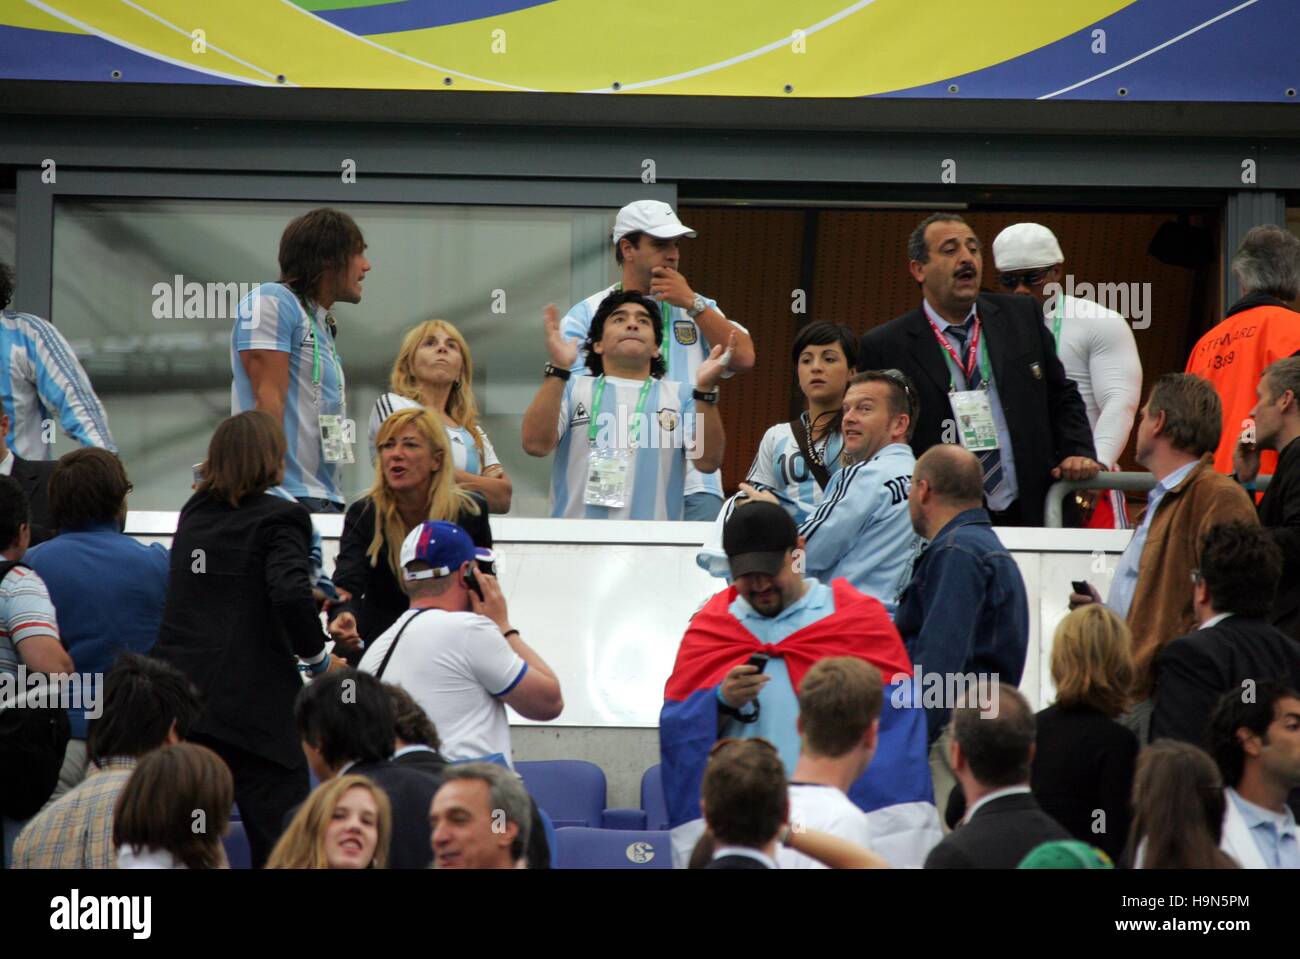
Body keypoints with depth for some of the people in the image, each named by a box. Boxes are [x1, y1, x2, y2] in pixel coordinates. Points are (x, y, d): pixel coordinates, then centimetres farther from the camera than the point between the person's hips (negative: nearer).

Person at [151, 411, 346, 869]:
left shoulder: (194, 514, 14)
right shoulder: (280, 517, -6)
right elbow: (290, 593, -22)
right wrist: (318, 657, -6)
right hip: (254, 705, -6)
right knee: (282, 839, -5)